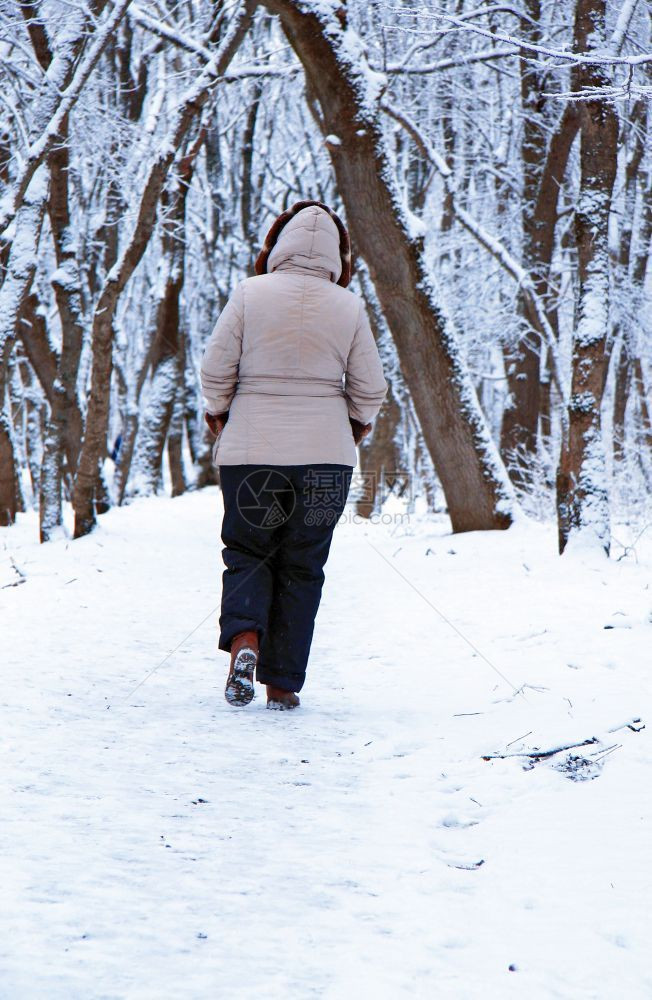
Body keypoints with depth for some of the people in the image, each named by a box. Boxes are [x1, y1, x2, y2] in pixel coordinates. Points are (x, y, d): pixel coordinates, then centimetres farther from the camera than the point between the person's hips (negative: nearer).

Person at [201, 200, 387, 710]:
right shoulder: (349, 307, -2)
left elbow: (214, 371, -4)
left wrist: (220, 418, 15)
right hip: (326, 456, 1)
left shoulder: (250, 294, -5)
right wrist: (356, 429, 22)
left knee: (248, 553, 15)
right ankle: (283, 684, 10)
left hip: (250, 452, -1)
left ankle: (244, 640, -12)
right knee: (302, 567, 10)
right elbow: (370, 390, 2)